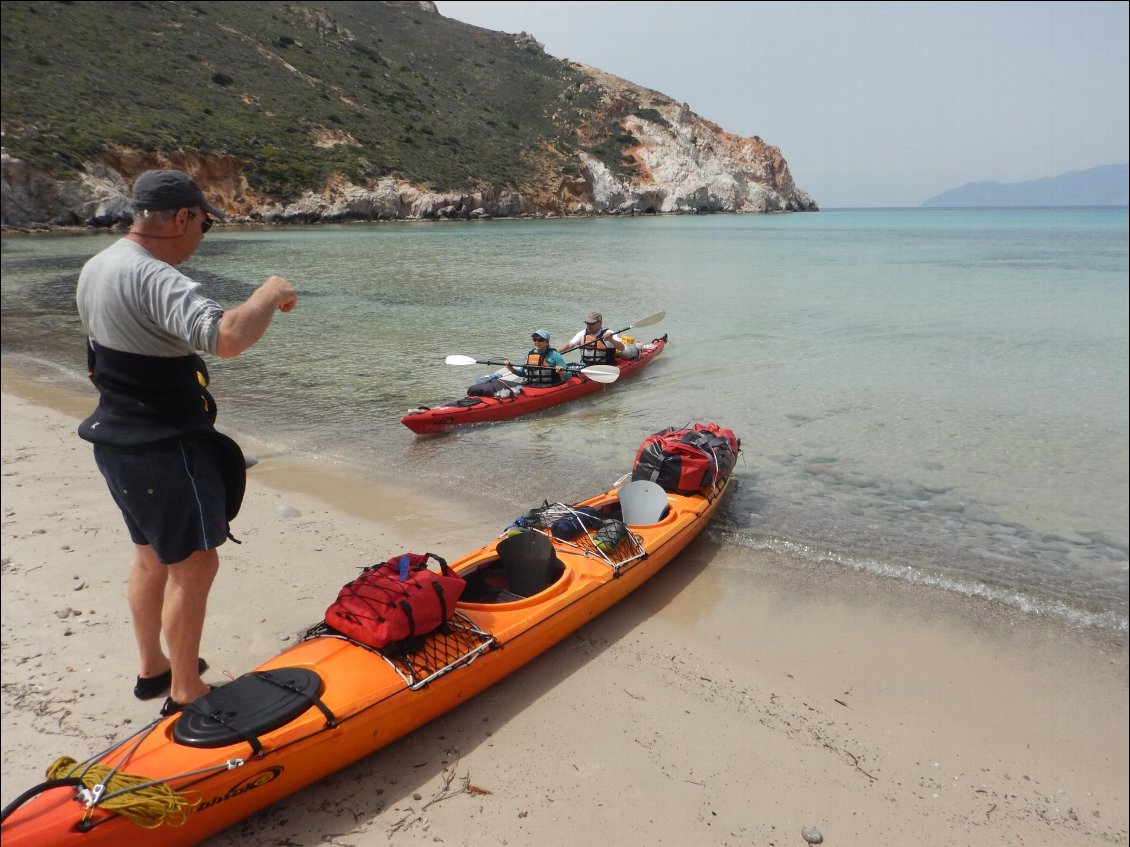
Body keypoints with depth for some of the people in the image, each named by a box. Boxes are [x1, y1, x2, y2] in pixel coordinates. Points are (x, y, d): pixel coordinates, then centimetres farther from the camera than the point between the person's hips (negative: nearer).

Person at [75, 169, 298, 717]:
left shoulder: (96, 269, 8)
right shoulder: (154, 279, -25)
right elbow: (227, 338, -40)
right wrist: (270, 294, -23)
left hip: (117, 439, 10)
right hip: (164, 450, -10)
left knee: (152, 556, 22)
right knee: (194, 564, 3)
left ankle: (152, 668, 37)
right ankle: (185, 693, 15)